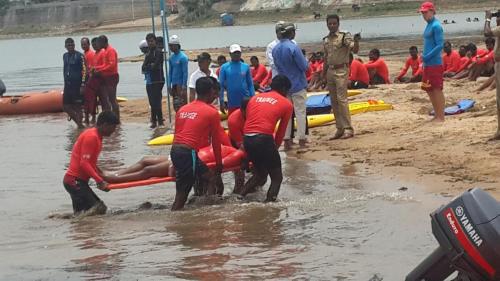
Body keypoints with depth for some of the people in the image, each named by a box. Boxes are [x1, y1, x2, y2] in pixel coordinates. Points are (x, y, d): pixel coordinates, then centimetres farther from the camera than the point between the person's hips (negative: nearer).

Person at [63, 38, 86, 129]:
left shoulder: (79, 56, -9)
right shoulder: (65, 56, 12)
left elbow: (84, 71, -12)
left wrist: (83, 85, -18)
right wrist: (65, 82, 18)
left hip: (77, 85, -7)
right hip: (68, 84, 7)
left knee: (77, 106, -4)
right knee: (65, 106, 6)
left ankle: (80, 125, 4)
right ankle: (77, 121, 21)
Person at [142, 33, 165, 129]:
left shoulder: (158, 52, -6)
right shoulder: (148, 54, 17)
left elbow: (155, 66, -15)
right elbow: (143, 68, 8)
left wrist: (147, 67, -1)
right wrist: (150, 66, -10)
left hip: (157, 80, -7)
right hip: (149, 81, 7)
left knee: (156, 101, -11)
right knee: (152, 102, 9)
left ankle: (160, 121, -8)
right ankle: (154, 120, 15)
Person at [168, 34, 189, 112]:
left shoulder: (183, 57, -11)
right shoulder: (171, 58, 11)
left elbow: (185, 73, -12)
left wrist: (183, 87, -15)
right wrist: (169, 86, 11)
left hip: (181, 84, -7)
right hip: (174, 84, 7)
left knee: (182, 105, -7)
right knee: (176, 106, 9)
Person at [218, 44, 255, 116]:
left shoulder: (246, 67, 4)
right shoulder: (224, 67, 0)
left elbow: (250, 84, 7)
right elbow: (221, 85, 0)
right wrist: (221, 102, -6)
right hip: (232, 103, -1)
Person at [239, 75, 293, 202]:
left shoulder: (255, 98, 23)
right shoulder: (287, 104, 11)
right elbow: (281, 131, 13)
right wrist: (275, 148, 26)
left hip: (247, 139, 6)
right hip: (264, 139, -5)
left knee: (259, 173, 25)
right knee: (277, 177, 10)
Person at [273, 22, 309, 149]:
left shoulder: (275, 49, 0)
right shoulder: (293, 47, -20)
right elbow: (304, 66, -16)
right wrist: (306, 61, 5)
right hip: (297, 85, -5)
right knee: (300, 112, 4)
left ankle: (287, 140, 10)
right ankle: (301, 138, 8)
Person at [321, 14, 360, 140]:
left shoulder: (345, 36, -7)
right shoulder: (326, 40, 12)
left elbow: (355, 50, -18)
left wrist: (356, 41, -39)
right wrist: (323, 75, 16)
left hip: (341, 70, -7)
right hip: (330, 71, 7)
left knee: (342, 99, -13)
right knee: (334, 101, 8)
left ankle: (348, 129, -10)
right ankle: (340, 128, 14)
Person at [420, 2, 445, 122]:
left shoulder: (436, 26, -13)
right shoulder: (428, 25, 15)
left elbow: (440, 45, -18)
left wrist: (427, 57, -18)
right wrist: (425, 58, 13)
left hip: (435, 63, -10)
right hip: (427, 64, 10)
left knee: (437, 90, -5)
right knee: (429, 90, 13)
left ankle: (441, 117, 0)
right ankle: (437, 115, 21)